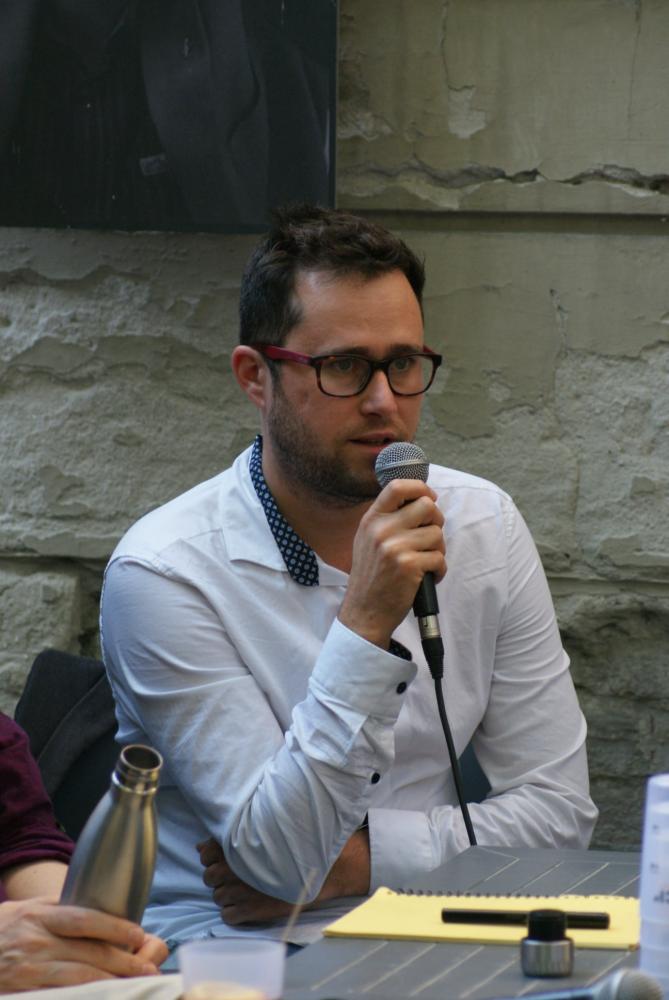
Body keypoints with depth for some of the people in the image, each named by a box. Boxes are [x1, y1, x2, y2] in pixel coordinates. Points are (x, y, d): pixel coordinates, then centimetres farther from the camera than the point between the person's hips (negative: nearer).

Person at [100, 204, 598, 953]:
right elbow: (278, 861, -17)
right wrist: (366, 627, -26)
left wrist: (352, 858, -9)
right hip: (227, 946, -3)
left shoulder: (482, 526, 4)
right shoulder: (164, 573, -11)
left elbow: (557, 807, 4)